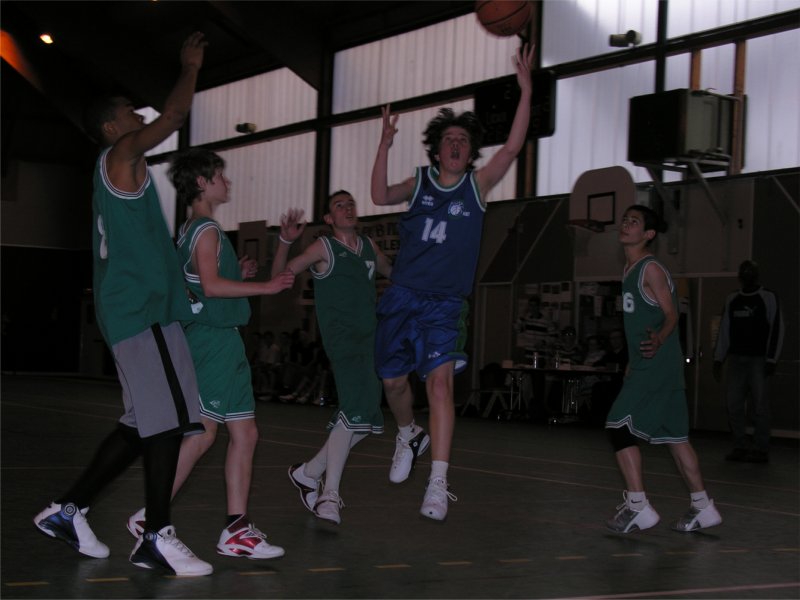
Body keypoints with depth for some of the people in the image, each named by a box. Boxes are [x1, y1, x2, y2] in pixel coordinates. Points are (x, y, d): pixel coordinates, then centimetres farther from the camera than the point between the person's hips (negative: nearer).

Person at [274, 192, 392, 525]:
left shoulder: (369, 246, 16)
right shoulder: (324, 248, -2)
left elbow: (391, 271, 35)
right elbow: (281, 274, -8)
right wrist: (285, 241, -24)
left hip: (368, 340, 8)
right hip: (341, 338, -8)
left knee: (362, 420, 11)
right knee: (355, 415, -23)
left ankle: (309, 473, 25)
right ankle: (330, 495, -17)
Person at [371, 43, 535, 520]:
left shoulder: (478, 184, 3)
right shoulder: (420, 182, 7)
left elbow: (513, 147, -10)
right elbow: (381, 196, -10)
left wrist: (526, 89, -17)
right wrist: (385, 145, -20)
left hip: (445, 303, -2)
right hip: (402, 297, 2)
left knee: (440, 381, -17)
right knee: (394, 380, 8)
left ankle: (439, 484, -18)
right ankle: (410, 436, 40)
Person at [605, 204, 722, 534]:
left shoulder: (652, 269, -12)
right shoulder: (629, 269, 15)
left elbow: (671, 314, -16)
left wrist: (658, 340, -37)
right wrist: (633, 363, 24)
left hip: (656, 366, -10)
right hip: (645, 366, 10)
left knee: (618, 426, -10)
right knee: (672, 435, 11)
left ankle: (638, 507, -7)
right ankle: (703, 508, 16)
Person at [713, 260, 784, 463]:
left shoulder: (768, 297, 0)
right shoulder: (732, 300, 14)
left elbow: (777, 329, -4)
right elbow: (724, 330, 17)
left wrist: (771, 360, -10)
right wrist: (718, 359, 12)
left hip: (759, 360, -5)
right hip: (736, 358, 5)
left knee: (760, 405, -5)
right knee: (734, 404, 2)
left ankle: (760, 450, 1)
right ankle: (740, 447, 11)